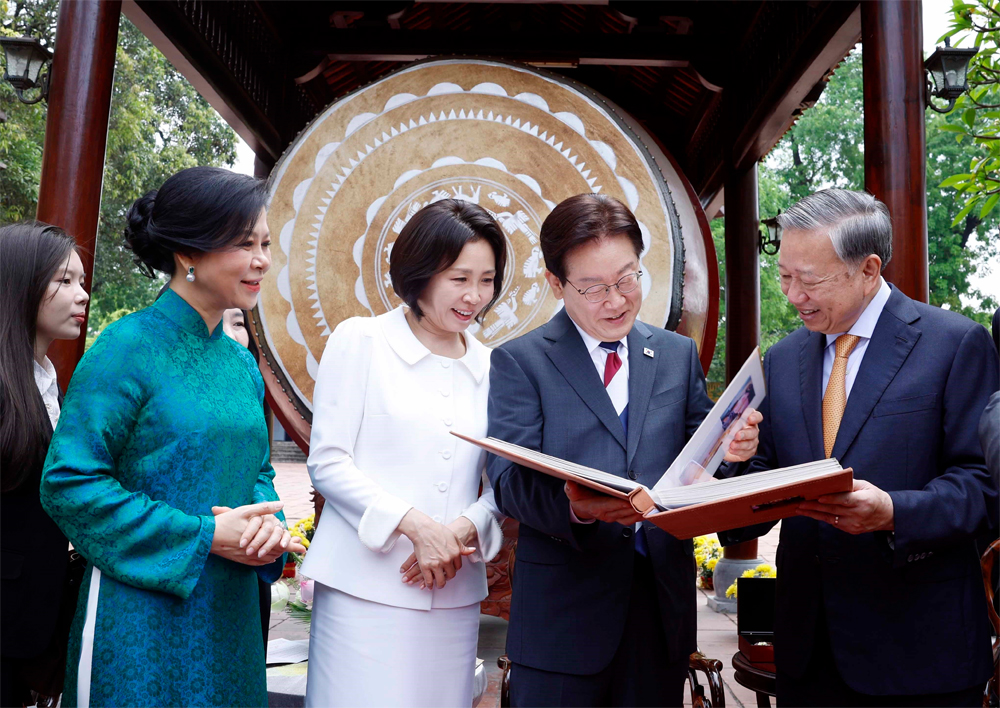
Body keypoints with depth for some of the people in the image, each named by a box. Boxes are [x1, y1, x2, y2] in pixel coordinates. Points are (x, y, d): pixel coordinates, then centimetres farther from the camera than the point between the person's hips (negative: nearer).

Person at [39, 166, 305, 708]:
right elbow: (69, 483, -16)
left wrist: (266, 522, -9)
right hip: (140, 617, -6)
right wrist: (204, 537, -18)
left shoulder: (242, 363, 6)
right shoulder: (129, 347, -13)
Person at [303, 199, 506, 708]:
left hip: (453, 594, 4)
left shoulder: (491, 366, 11)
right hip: (366, 587, -3)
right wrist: (416, 525, -14)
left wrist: (464, 529, -9)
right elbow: (327, 462, -5)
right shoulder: (360, 340, 0)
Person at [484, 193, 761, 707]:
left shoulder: (678, 354, 9)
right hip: (564, 612, -3)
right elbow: (508, 480, -12)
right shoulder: (519, 362, -3)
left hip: (664, 606, 4)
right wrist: (573, 506, -31)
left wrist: (728, 449, -13)